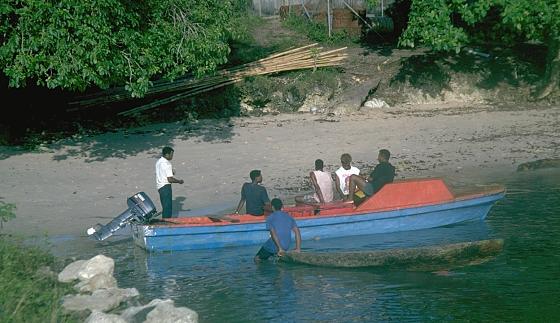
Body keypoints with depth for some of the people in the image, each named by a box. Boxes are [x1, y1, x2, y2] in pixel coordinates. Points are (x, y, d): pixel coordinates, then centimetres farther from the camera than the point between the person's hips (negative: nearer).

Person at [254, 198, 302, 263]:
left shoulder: (270, 218, -5)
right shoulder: (288, 216, 9)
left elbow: (273, 233, -18)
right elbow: (297, 231, 3)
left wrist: (280, 249, -21)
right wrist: (298, 248, 3)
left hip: (273, 247, -6)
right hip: (286, 247, 6)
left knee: (257, 259, 12)